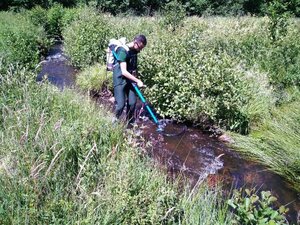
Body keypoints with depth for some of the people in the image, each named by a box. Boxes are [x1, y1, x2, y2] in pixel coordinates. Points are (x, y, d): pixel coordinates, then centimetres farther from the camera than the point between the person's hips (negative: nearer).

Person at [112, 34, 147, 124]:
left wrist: (135, 79, 9)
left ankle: (130, 123, 22)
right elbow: (124, 72, -26)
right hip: (120, 80, -7)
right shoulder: (123, 51, -21)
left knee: (132, 103, 5)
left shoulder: (134, 51, 3)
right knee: (120, 104, -9)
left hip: (130, 80, 8)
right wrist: (137, 81, -24)